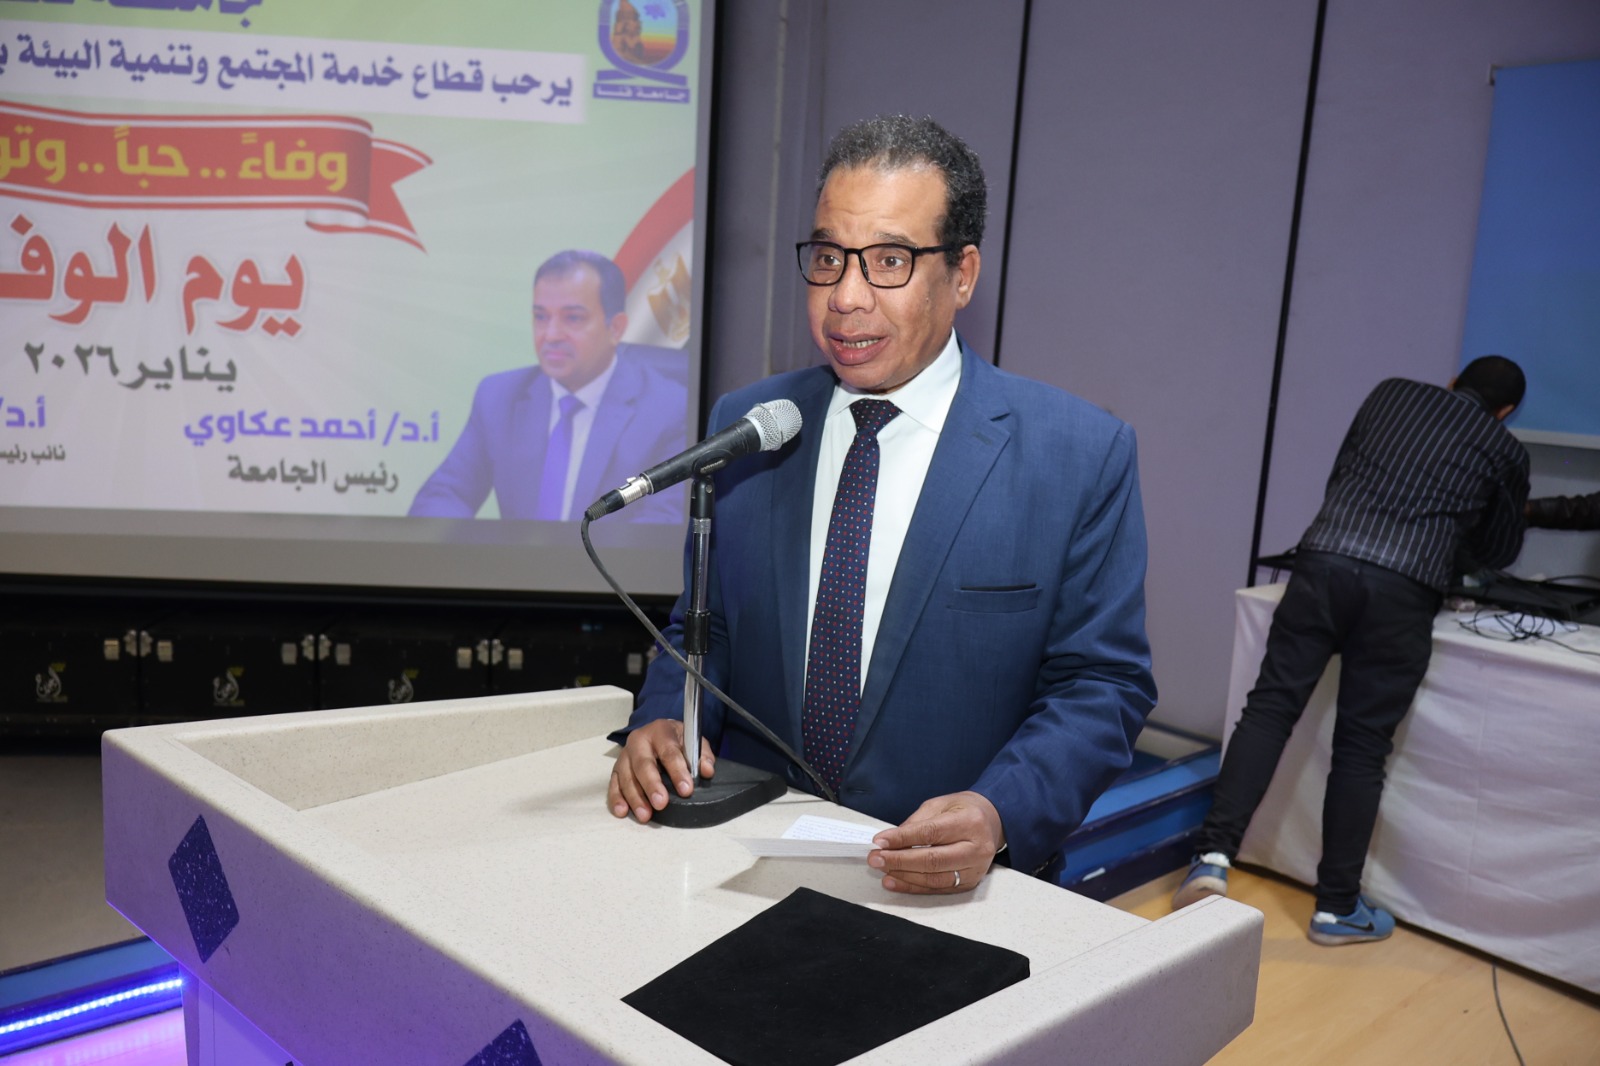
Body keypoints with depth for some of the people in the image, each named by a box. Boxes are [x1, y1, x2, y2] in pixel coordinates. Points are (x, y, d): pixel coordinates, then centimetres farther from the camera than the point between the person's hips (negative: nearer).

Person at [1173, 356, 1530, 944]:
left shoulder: (1392, 393, 24)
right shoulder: (1506, 453, 18)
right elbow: (1497, 552, 30)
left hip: (1324, 559, 2)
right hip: (1403, 589, -1)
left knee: (1270, 706, 4)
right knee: (1362, 746, 5)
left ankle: (1214, 856, -10)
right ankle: (1337, 907, 14)